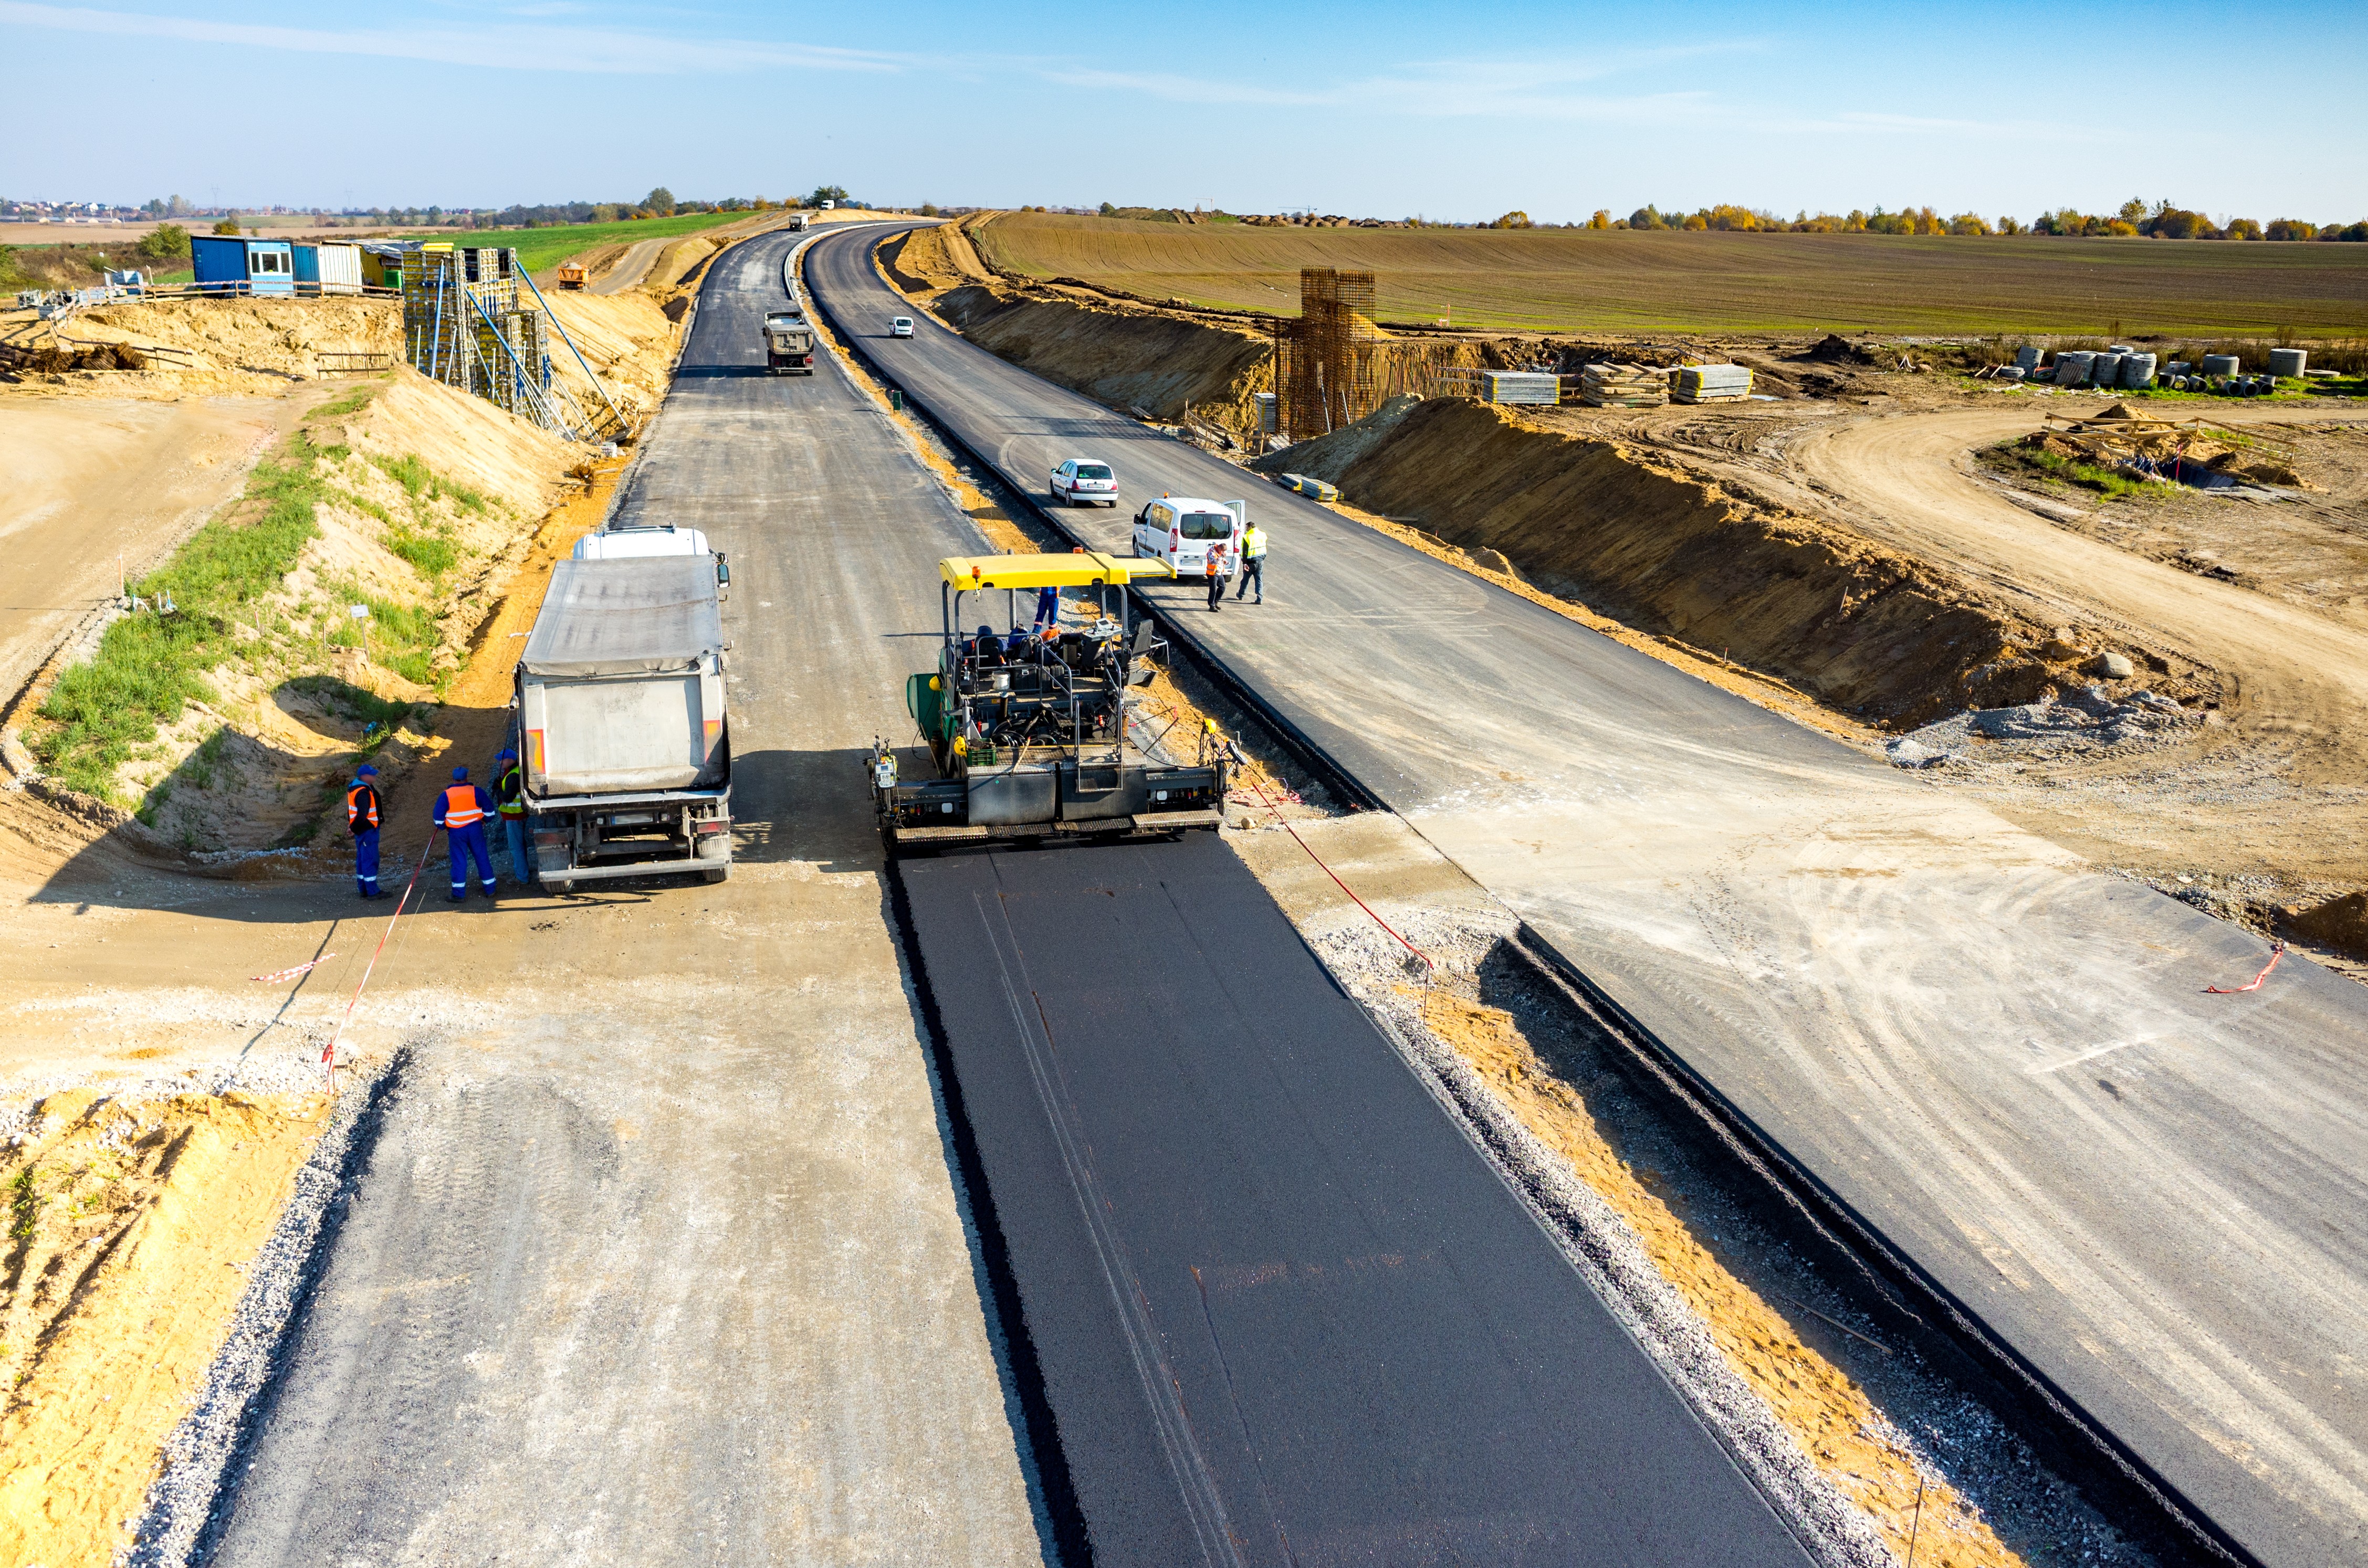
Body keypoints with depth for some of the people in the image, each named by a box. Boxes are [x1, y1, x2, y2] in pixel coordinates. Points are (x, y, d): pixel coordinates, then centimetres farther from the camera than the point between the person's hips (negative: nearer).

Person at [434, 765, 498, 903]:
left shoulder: (446, 795, -5)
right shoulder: (476, 792, -4)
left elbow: (438, 817, -3)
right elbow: (489, 809, 0)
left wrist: (444, 827, 15)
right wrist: (484, 820, 18)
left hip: (456, 832, -1)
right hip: (475, 829, 1)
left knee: (459, 861, 4)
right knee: (482, 858, 10)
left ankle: (459, 894, 4)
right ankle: (490, 890, 16)